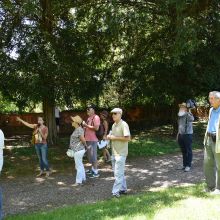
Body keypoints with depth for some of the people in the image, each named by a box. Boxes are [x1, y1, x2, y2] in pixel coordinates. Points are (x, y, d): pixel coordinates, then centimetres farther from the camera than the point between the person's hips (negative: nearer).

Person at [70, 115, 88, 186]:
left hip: (78, 150, -10)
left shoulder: (79, 130, -20)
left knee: (78, 166, -1)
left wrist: (85, 145, -8)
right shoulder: (77, 129, 10)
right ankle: (83, 178, 31)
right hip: (78, 150, 10)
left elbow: (83, 140, -24)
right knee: (80, 165, 20)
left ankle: (79, 181, 8)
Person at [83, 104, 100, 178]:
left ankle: (96, 172, 1)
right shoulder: (89, 118, 16)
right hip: (88, 139, 10)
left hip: (93, 139, -10)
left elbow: (96, 128, -23)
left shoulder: (96, 117, -12)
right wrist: (85, 127, 10)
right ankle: (93, 169, 30)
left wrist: (86, 125, -17)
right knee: (90, 155, 17)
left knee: (93, 155, -5)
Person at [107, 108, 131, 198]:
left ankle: (116, 192, -2)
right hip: (114, 152, 9)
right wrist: (109, 136, 2)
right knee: (119, 172, 16)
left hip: (121, 153, -9)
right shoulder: (114, 125, 12)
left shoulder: (123, 125, -15)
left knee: (118, 173, -6)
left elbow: (127, 138, -22)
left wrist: (115, 138, -20)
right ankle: (123, 189, 27)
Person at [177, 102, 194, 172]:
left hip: (188, 135, -8)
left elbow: (192, 119, -38)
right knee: (183, 151, 15)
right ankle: (184, 164, 24)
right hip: (181, 135, 8)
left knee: (188, 151, 0)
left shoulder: (188, 115, -13)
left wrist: (188, 112, -38)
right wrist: (178, 133, 21)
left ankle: (188, 165, 7)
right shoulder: (180, 116, 11)